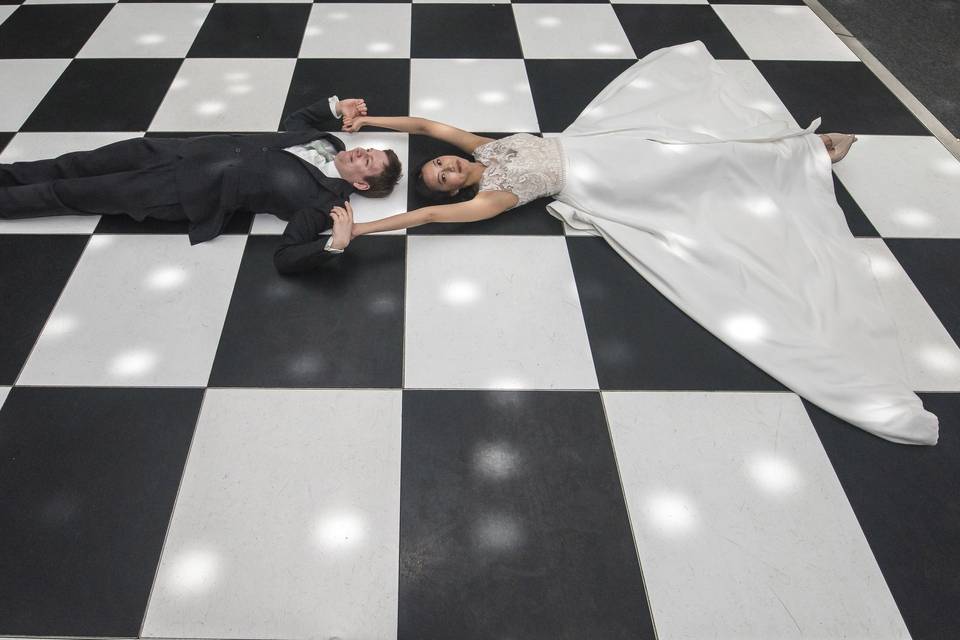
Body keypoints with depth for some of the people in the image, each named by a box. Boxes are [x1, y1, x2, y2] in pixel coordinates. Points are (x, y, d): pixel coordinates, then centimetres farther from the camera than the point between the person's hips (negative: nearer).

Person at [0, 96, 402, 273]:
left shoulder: (324, 200, -19)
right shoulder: (329, 144, 3)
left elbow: (286, 257, -28)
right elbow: (292, 123, 21)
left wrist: (335, 244, -44)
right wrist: (336, 107, 10)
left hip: (199, 190, -7)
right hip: (212, 150, 7)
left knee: (85, 194, 2)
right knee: (102, 160, 11)